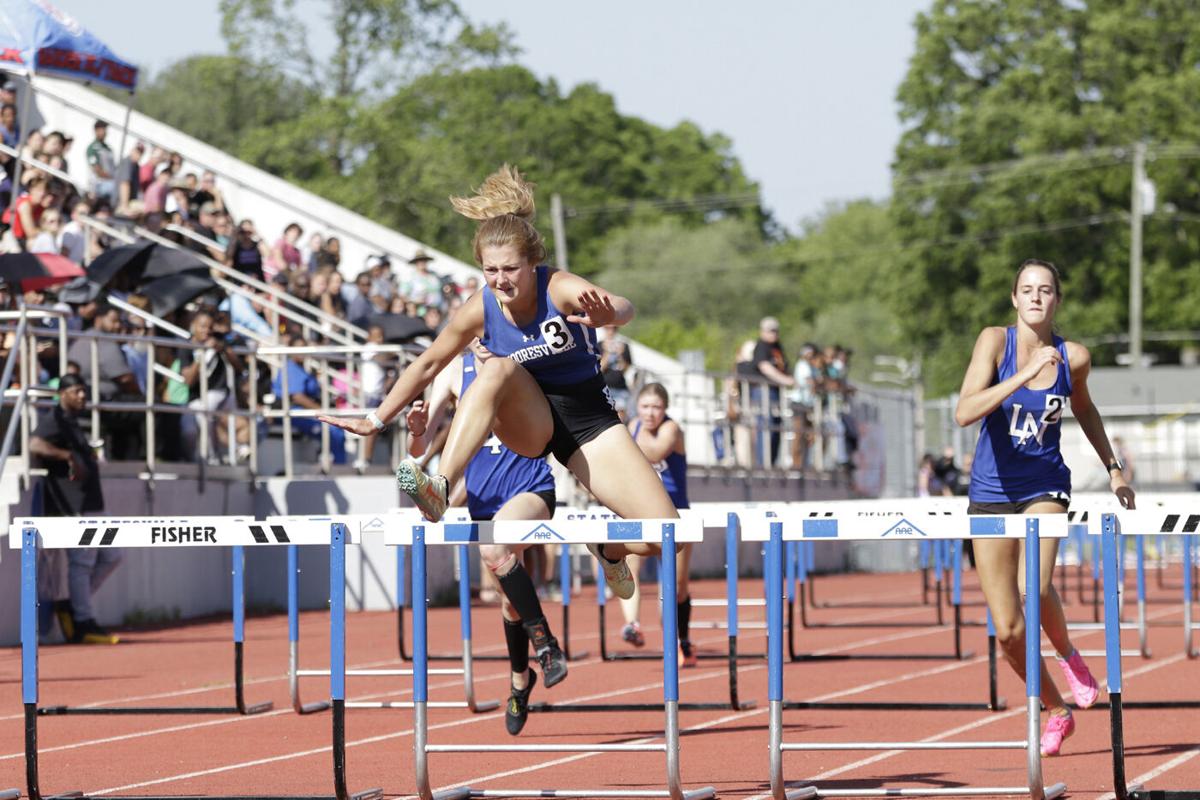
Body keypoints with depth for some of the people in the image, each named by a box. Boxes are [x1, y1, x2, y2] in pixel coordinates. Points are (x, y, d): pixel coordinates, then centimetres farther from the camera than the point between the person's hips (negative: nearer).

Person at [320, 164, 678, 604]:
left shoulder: (559, 289, -23)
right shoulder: (481, 310, -14)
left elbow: (623, 307, -44)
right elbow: (427, 365, 2)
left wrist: (608, 313, -69)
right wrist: (375, 420, 4)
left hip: (588, 421, -1)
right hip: (528, 423, 1)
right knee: (498, 369, -35)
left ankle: (612, 549, 23)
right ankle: (440, 488, -45)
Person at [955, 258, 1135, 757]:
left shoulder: (1074, 357, -5)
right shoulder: (995, 341, -12)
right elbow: (964, 413, -26)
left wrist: (1113, 468, 21)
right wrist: (1025, 374, -33)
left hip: (1045, 487, 0)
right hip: (991, 491, 0)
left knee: (1034, 588, -29)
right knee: (1009, 632, 0)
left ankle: (1068, 653, 4)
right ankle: (1057, 712, 24)